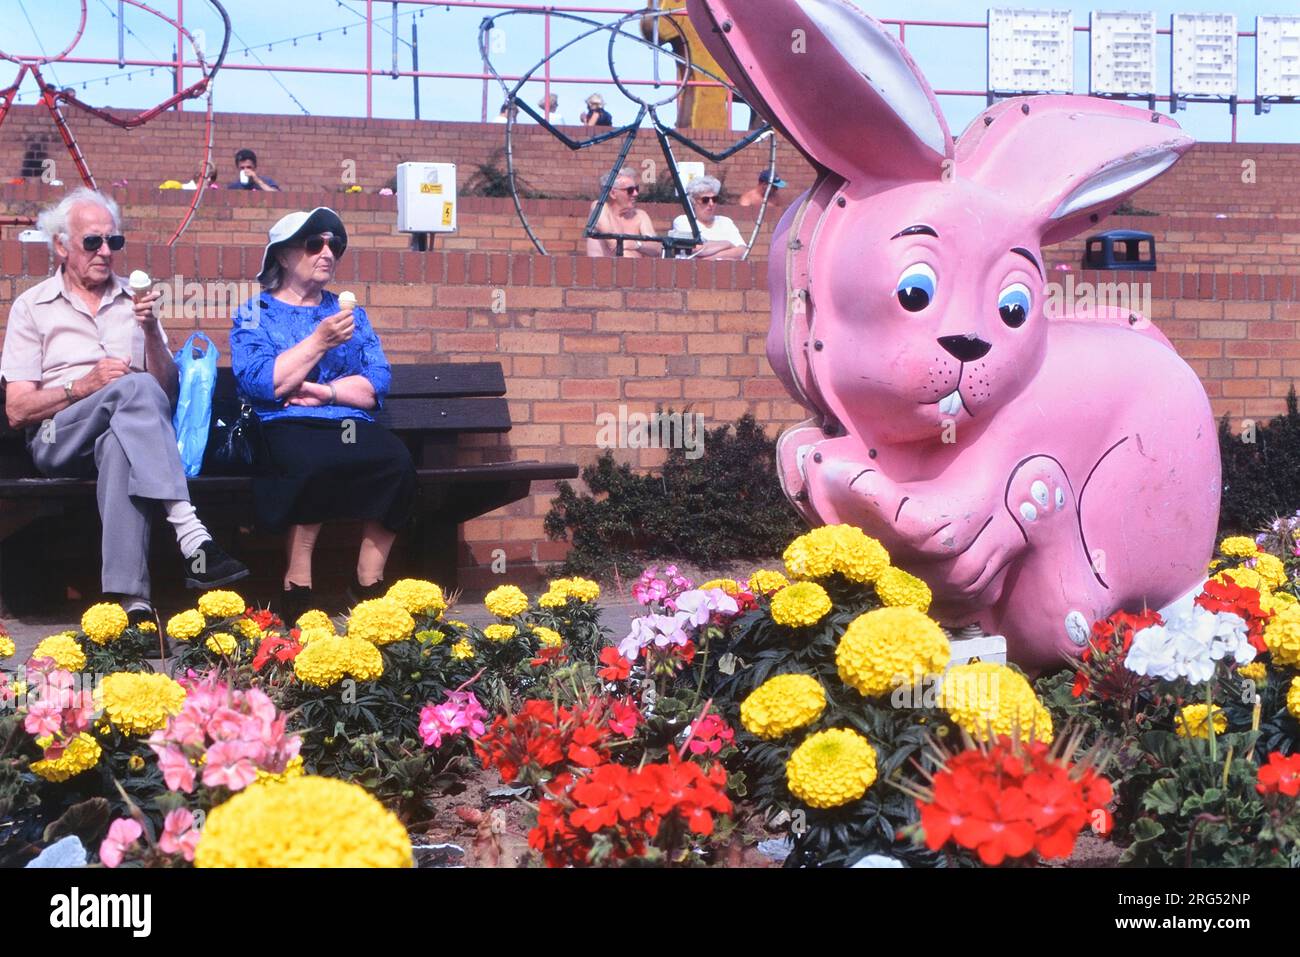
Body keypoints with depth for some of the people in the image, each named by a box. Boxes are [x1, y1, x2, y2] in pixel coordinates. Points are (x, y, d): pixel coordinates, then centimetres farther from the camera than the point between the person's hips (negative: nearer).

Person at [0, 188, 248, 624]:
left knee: (118, 448, -39)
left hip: (120, 435, 2)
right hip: (58, 440, -2)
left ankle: (131, 600, -53)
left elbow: (168, 391, 10)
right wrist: (83, 386, -12)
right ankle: (191, 535, -48)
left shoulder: (134, 301, 20)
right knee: (136, 388, -34)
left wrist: (151, 331, -6)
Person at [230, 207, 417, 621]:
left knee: (397, 459, -31)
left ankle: (368, 586, -20)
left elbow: (378, 381, 12)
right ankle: (297, 588, -26)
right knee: (313, 460, -39)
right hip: (285, 428, -3)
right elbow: (258, 383, -5)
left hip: (353, 427, 4)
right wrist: (320, 341, -10)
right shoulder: (255, 314, 14)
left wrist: (327, 392, -6)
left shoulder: (351, 313, 25)